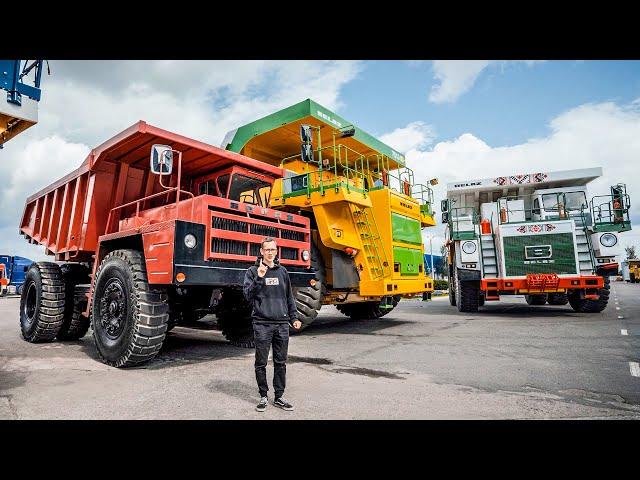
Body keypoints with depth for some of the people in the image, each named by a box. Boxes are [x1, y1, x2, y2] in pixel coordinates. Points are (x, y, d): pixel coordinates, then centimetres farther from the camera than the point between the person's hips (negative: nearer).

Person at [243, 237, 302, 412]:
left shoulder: (282, 271, 11)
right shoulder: (253, 271, 1)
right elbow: (248, 295, -9)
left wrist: (293, 318, 13)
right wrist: (259, 278, -20)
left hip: (282, 324, 3)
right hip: (262, 324, -3)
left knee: (281, 362, 9)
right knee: (261, 363, 6)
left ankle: (279, 397, 22)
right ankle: (263, 396, 22)